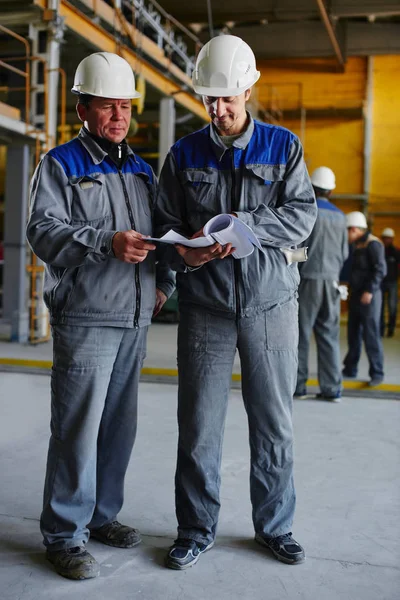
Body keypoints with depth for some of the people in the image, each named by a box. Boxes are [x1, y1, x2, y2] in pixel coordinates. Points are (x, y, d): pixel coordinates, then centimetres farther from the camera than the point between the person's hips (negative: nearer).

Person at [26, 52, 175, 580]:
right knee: (78, 428, -5)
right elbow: (44, 230, -13)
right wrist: (107, 243, -27)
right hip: (85, 318, -6)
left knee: (119, 424, 11)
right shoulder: (60, 165, 1)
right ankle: (65, 535, 7)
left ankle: (101, 515, 26)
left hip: (135, 319, 6)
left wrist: (164, 280, 8)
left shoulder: (141, 170, 19)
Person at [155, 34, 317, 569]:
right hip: (205, 306, 0)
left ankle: (275, 526, 26)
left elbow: (302, 215, -5)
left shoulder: (283, 146, 5)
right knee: (198, 425, 3)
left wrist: (238, 224, -20)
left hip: (271, 304, 0)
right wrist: (184, 254, -15)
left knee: (274, 424, 8)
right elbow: (165, 225, 8)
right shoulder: (184, 154, 7)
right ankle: (196, 530, 21)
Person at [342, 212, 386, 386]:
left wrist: (369, 291, -22)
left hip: (369, 296, -8)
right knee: (353, 333, 10)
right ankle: (350, 369, 18)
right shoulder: (356, 245, 15)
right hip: (356, 294, 8)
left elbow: (380, 269, -18)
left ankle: (377, 373, 0)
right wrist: (352, 289, 9)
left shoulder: (372, 244, -11)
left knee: (371, 334, -6)